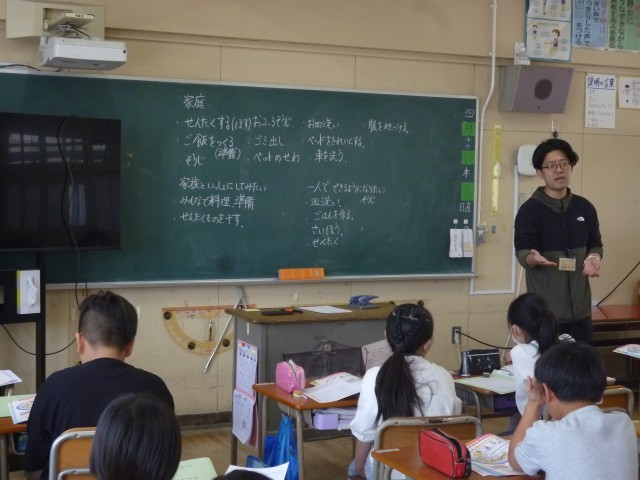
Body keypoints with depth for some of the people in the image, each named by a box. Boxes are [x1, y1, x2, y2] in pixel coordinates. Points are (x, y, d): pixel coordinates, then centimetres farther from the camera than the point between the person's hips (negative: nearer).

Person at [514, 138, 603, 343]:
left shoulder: (584, 207, 10)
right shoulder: (530, 210, -6)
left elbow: (595, 244, 17)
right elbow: (522, 252, -10)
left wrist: (593, 258, -6)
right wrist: (533, 258, -33)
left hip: (580, 307, 5)